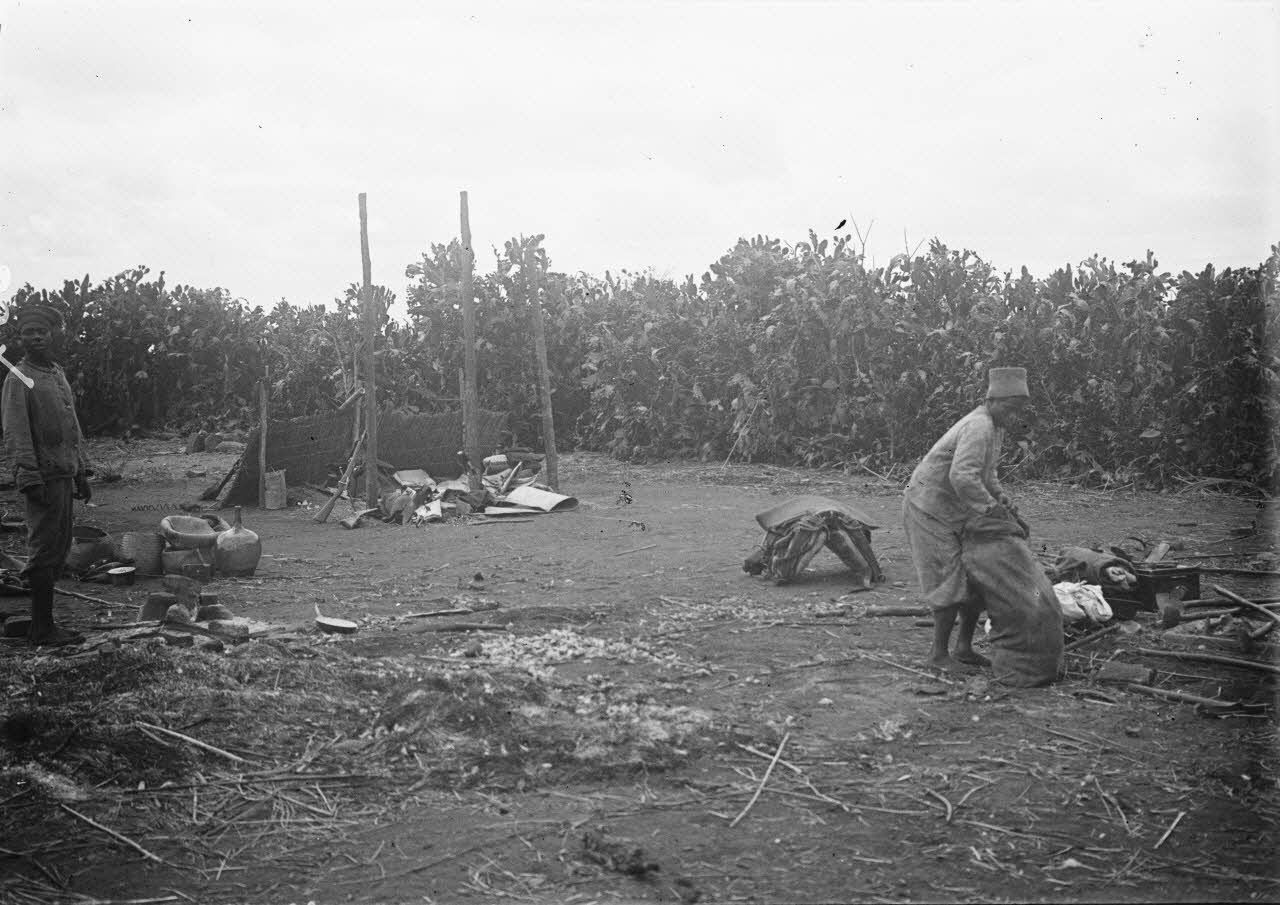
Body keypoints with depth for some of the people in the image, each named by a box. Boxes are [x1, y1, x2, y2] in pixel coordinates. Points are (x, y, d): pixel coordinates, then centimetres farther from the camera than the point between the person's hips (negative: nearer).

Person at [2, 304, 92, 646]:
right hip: (45, 476, -8)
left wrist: (81, 472, 18)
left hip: (64, 474, 8)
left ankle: (42, 621, 21)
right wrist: (29, 478, -21)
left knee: (60, 547, 12)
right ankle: (43, 629, 2)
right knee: (44, 551, -4)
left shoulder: (58, 374, 16)